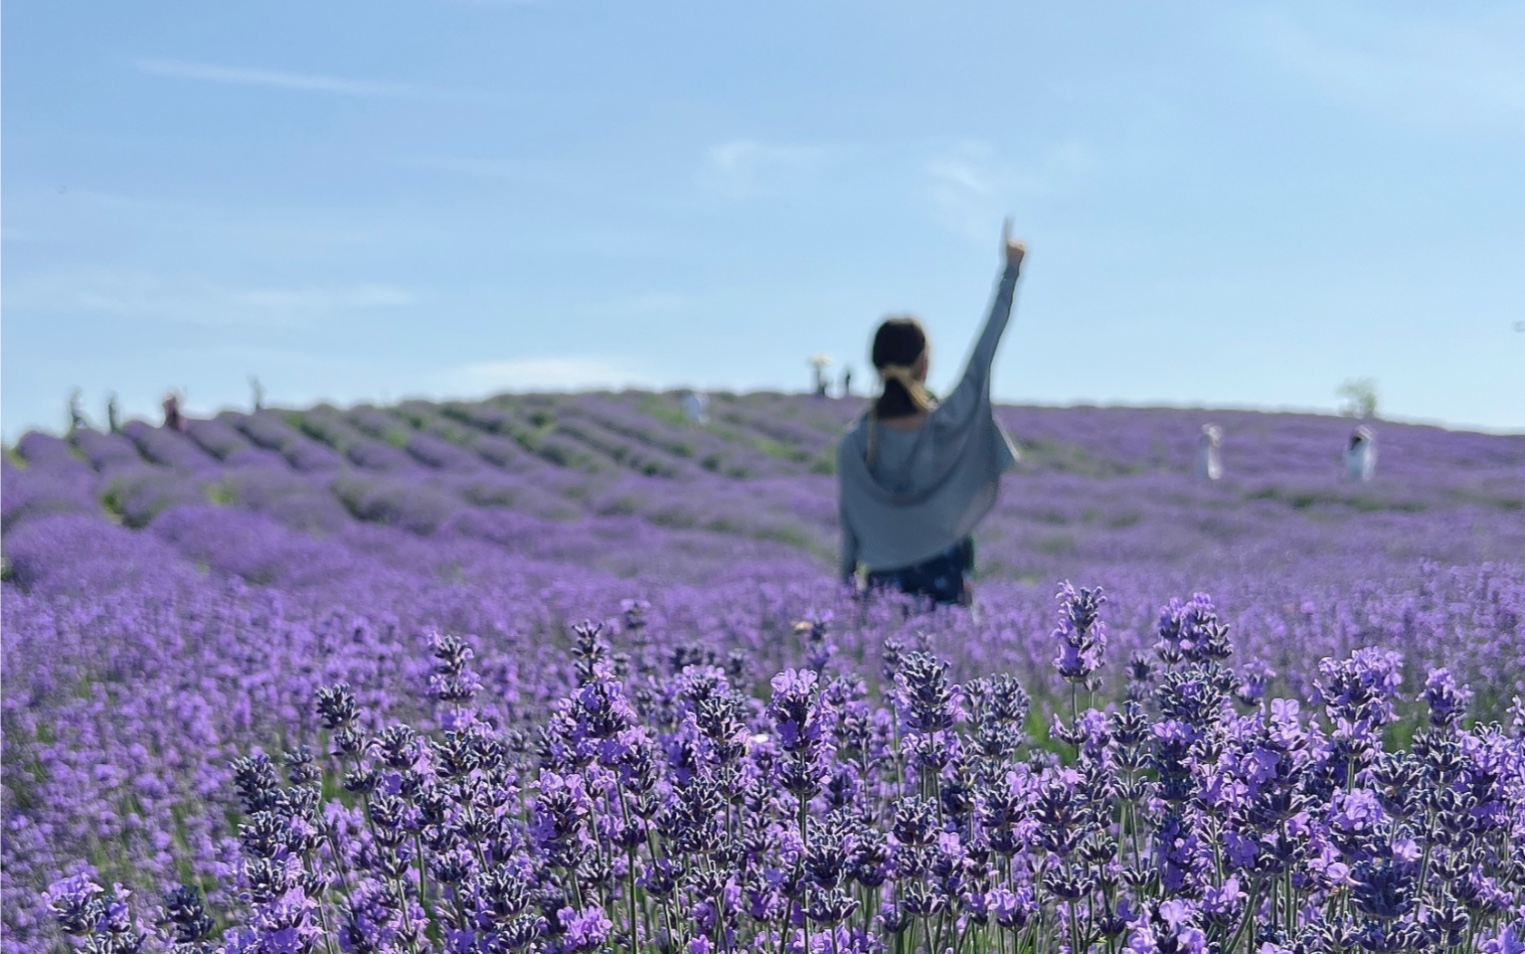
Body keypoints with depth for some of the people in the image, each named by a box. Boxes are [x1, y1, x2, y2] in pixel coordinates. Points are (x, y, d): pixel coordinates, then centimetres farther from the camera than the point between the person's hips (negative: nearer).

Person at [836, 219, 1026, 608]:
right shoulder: (949, 425, -15)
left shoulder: (855, 444, -11)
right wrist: (1010, 271, 1)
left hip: (886, 580, 2)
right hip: (945, 574, -1)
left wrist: (846, 583, 14)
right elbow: (986, 348, -7)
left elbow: (850, 525, -1)